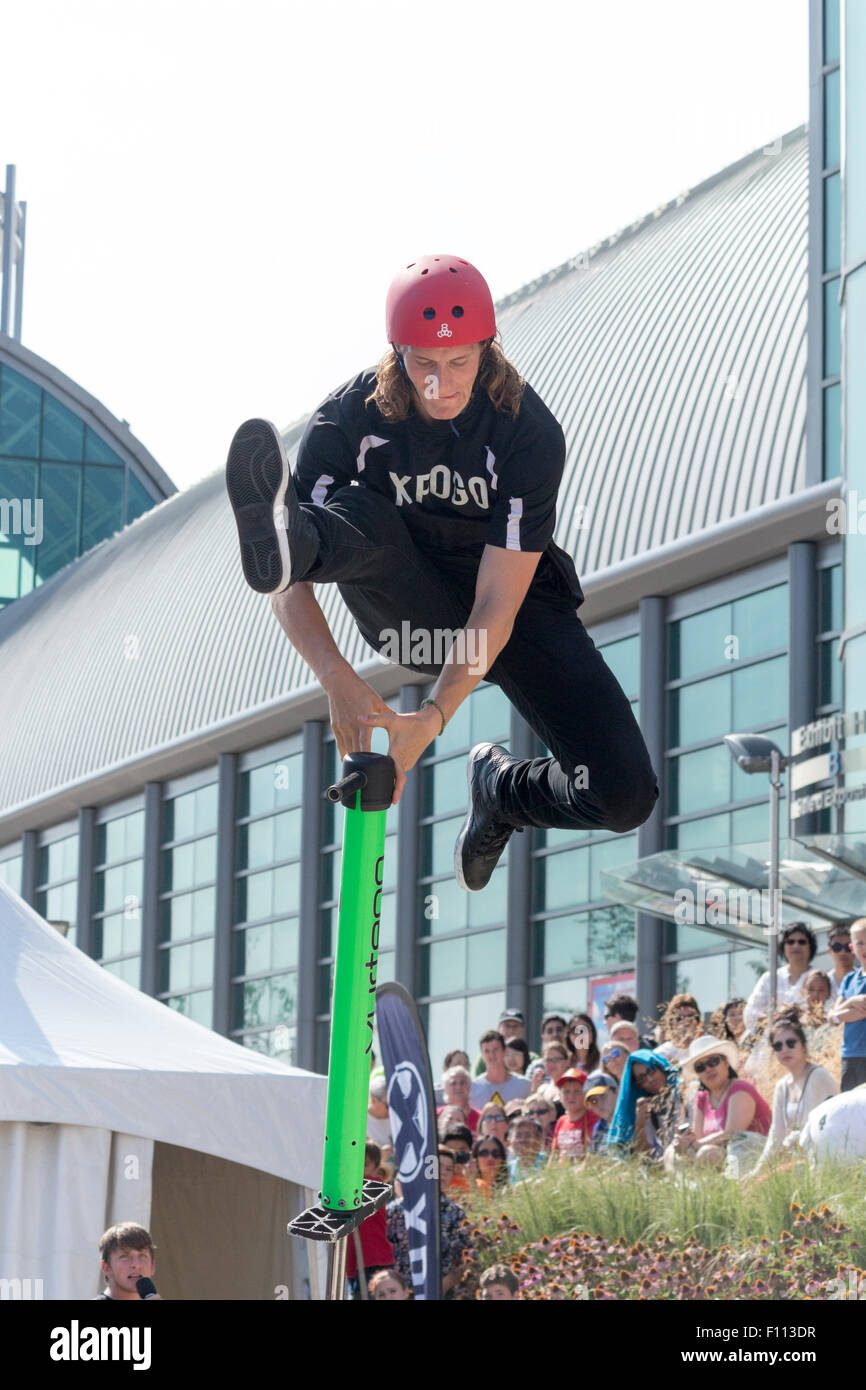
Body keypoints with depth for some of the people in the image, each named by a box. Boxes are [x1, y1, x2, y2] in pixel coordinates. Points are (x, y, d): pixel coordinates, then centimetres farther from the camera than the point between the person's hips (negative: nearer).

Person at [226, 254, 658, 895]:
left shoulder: (529, 432, -23)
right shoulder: (353, 416, -18)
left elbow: (497, 605, -27)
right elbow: (289, 586, -24)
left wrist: (433, 717, -37)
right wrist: (338, 680, -40)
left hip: (514, 607, 0)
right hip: (410, 611, 1)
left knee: (625, 795, -20)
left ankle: (503, 789, 10)